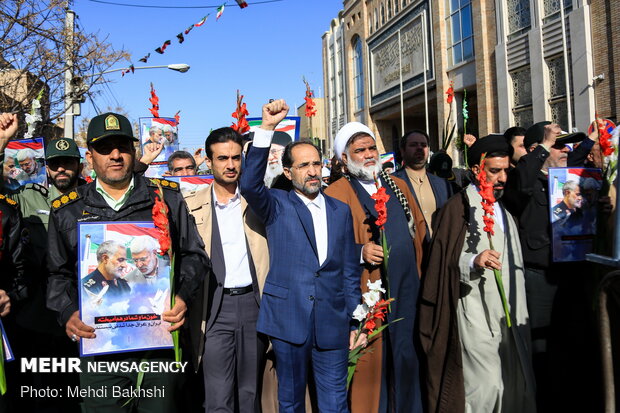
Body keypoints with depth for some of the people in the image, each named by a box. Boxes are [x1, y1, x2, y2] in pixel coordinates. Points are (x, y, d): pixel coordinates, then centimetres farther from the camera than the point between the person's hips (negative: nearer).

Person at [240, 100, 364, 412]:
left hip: (332, 323, 2)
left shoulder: (341, 211, 9)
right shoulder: (277, 206, 2)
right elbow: (249, 185, -20)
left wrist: (355, 321, 7)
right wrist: (267, 128, -26)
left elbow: (350, 271, 10)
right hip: (288, 319, -2)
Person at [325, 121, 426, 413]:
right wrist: (360, 253, -22)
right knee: (371, 361, 5)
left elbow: (419, 226, 19)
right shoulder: (336, 194, -5)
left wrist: (417, 266, 11)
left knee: (407, 356, 13)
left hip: (407, 289, 5)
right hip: (368, 291, -4)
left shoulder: (398, 185, 13)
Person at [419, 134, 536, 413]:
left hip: (508, 315, 7)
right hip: (477, 315, -7)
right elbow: (444, 263, -12)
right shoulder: (458, 207, -8)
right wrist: (473, 261, -29)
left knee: (515, 384, 9)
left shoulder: (503, 209, 17)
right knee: (486, 386, -7)